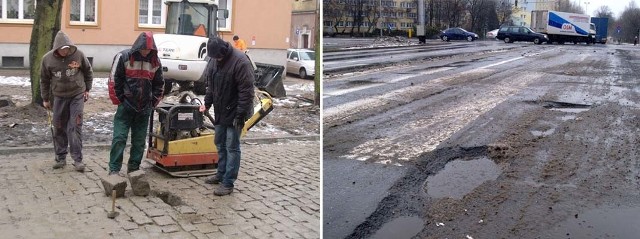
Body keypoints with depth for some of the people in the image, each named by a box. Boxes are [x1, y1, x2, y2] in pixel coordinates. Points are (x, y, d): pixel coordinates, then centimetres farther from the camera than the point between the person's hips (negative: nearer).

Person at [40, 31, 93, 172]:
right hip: (59, 97, 2)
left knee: (75, 127, -7)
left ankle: (77, 159, -3)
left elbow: (88, 72, 6)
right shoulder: (47, 59, -7)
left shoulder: (78, 55, -10)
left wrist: (87, 89, 8)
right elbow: (44, 80, 5)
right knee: (59, 128, 7)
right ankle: (60, 158, 19)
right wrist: (45, 99, 9)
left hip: (77, 96, -2)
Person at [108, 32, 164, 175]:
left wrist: (153, 102, 8)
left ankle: (134, 168, 19)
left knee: (139, 140, 8)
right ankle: (114, 170, -1)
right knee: (119, 138, -6)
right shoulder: (124, 57, -7)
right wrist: (121, 98, -5)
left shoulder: (155, 62, 6)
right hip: (126, 106, -4)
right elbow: (115, 80, -4)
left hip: (144, 109, 4)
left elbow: (159, 84, 15)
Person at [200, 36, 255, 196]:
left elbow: (246, 91, -22)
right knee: (220, 144, 17)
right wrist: (207, 103, 9)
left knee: (232, 147, -3)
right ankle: (221, 174, 32)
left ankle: (228, 183, 2)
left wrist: (241, 114, -23)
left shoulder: (240, 61, -21)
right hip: (220, 111, 8)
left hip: (234, 113, -8)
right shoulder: (214, 61, 4)